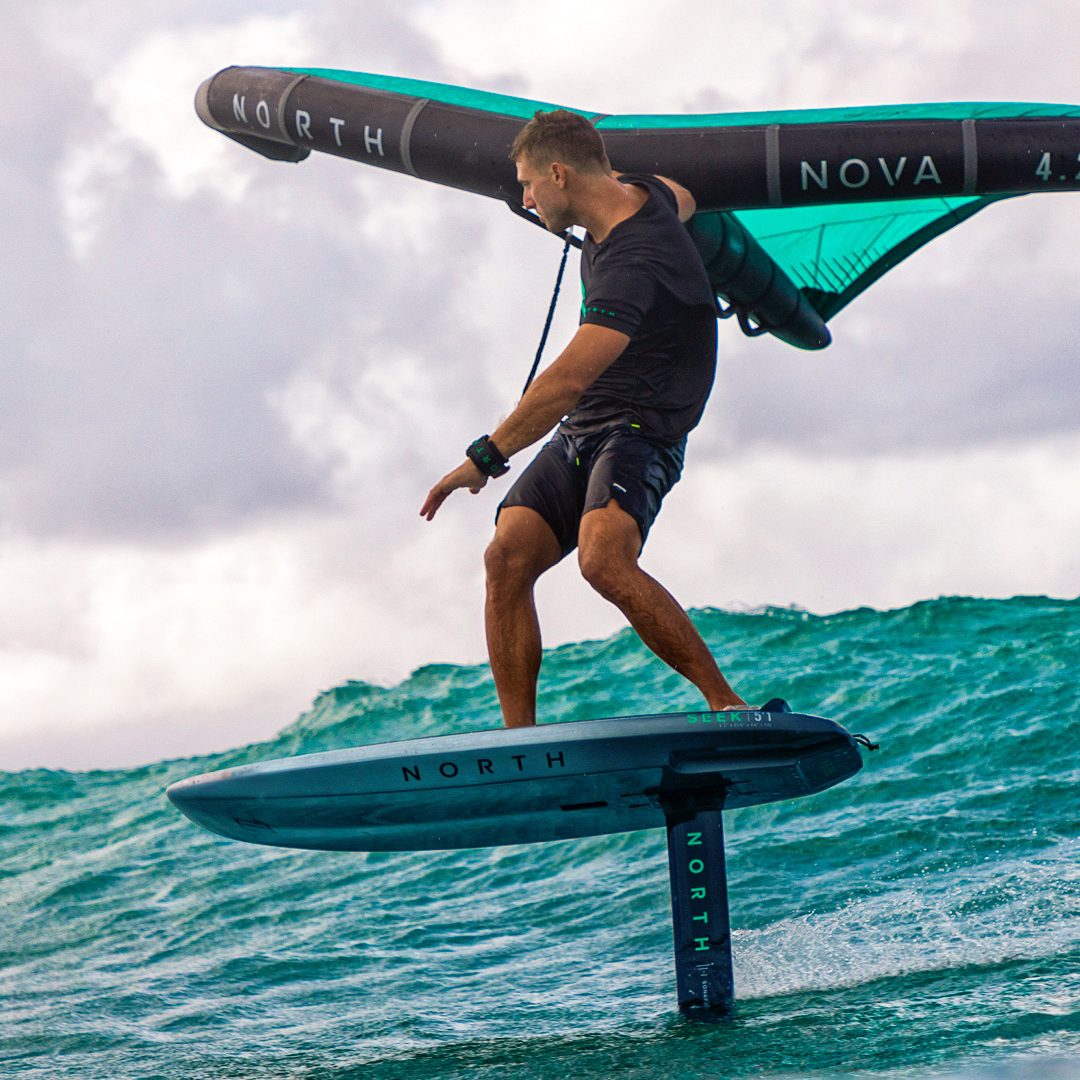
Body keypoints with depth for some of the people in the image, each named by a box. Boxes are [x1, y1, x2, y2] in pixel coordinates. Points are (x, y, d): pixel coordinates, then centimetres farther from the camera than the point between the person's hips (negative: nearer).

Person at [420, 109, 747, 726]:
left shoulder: (632, 265, -24)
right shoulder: (641, 191, 5)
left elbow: (570, 379, -32)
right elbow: (684, 203, 31)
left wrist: (486, 458, -29)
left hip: (638, 433, -9)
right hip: (579, 436, 9)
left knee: (604, 560, -35)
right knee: (509, 555, -13)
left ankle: (728, 705, -24)